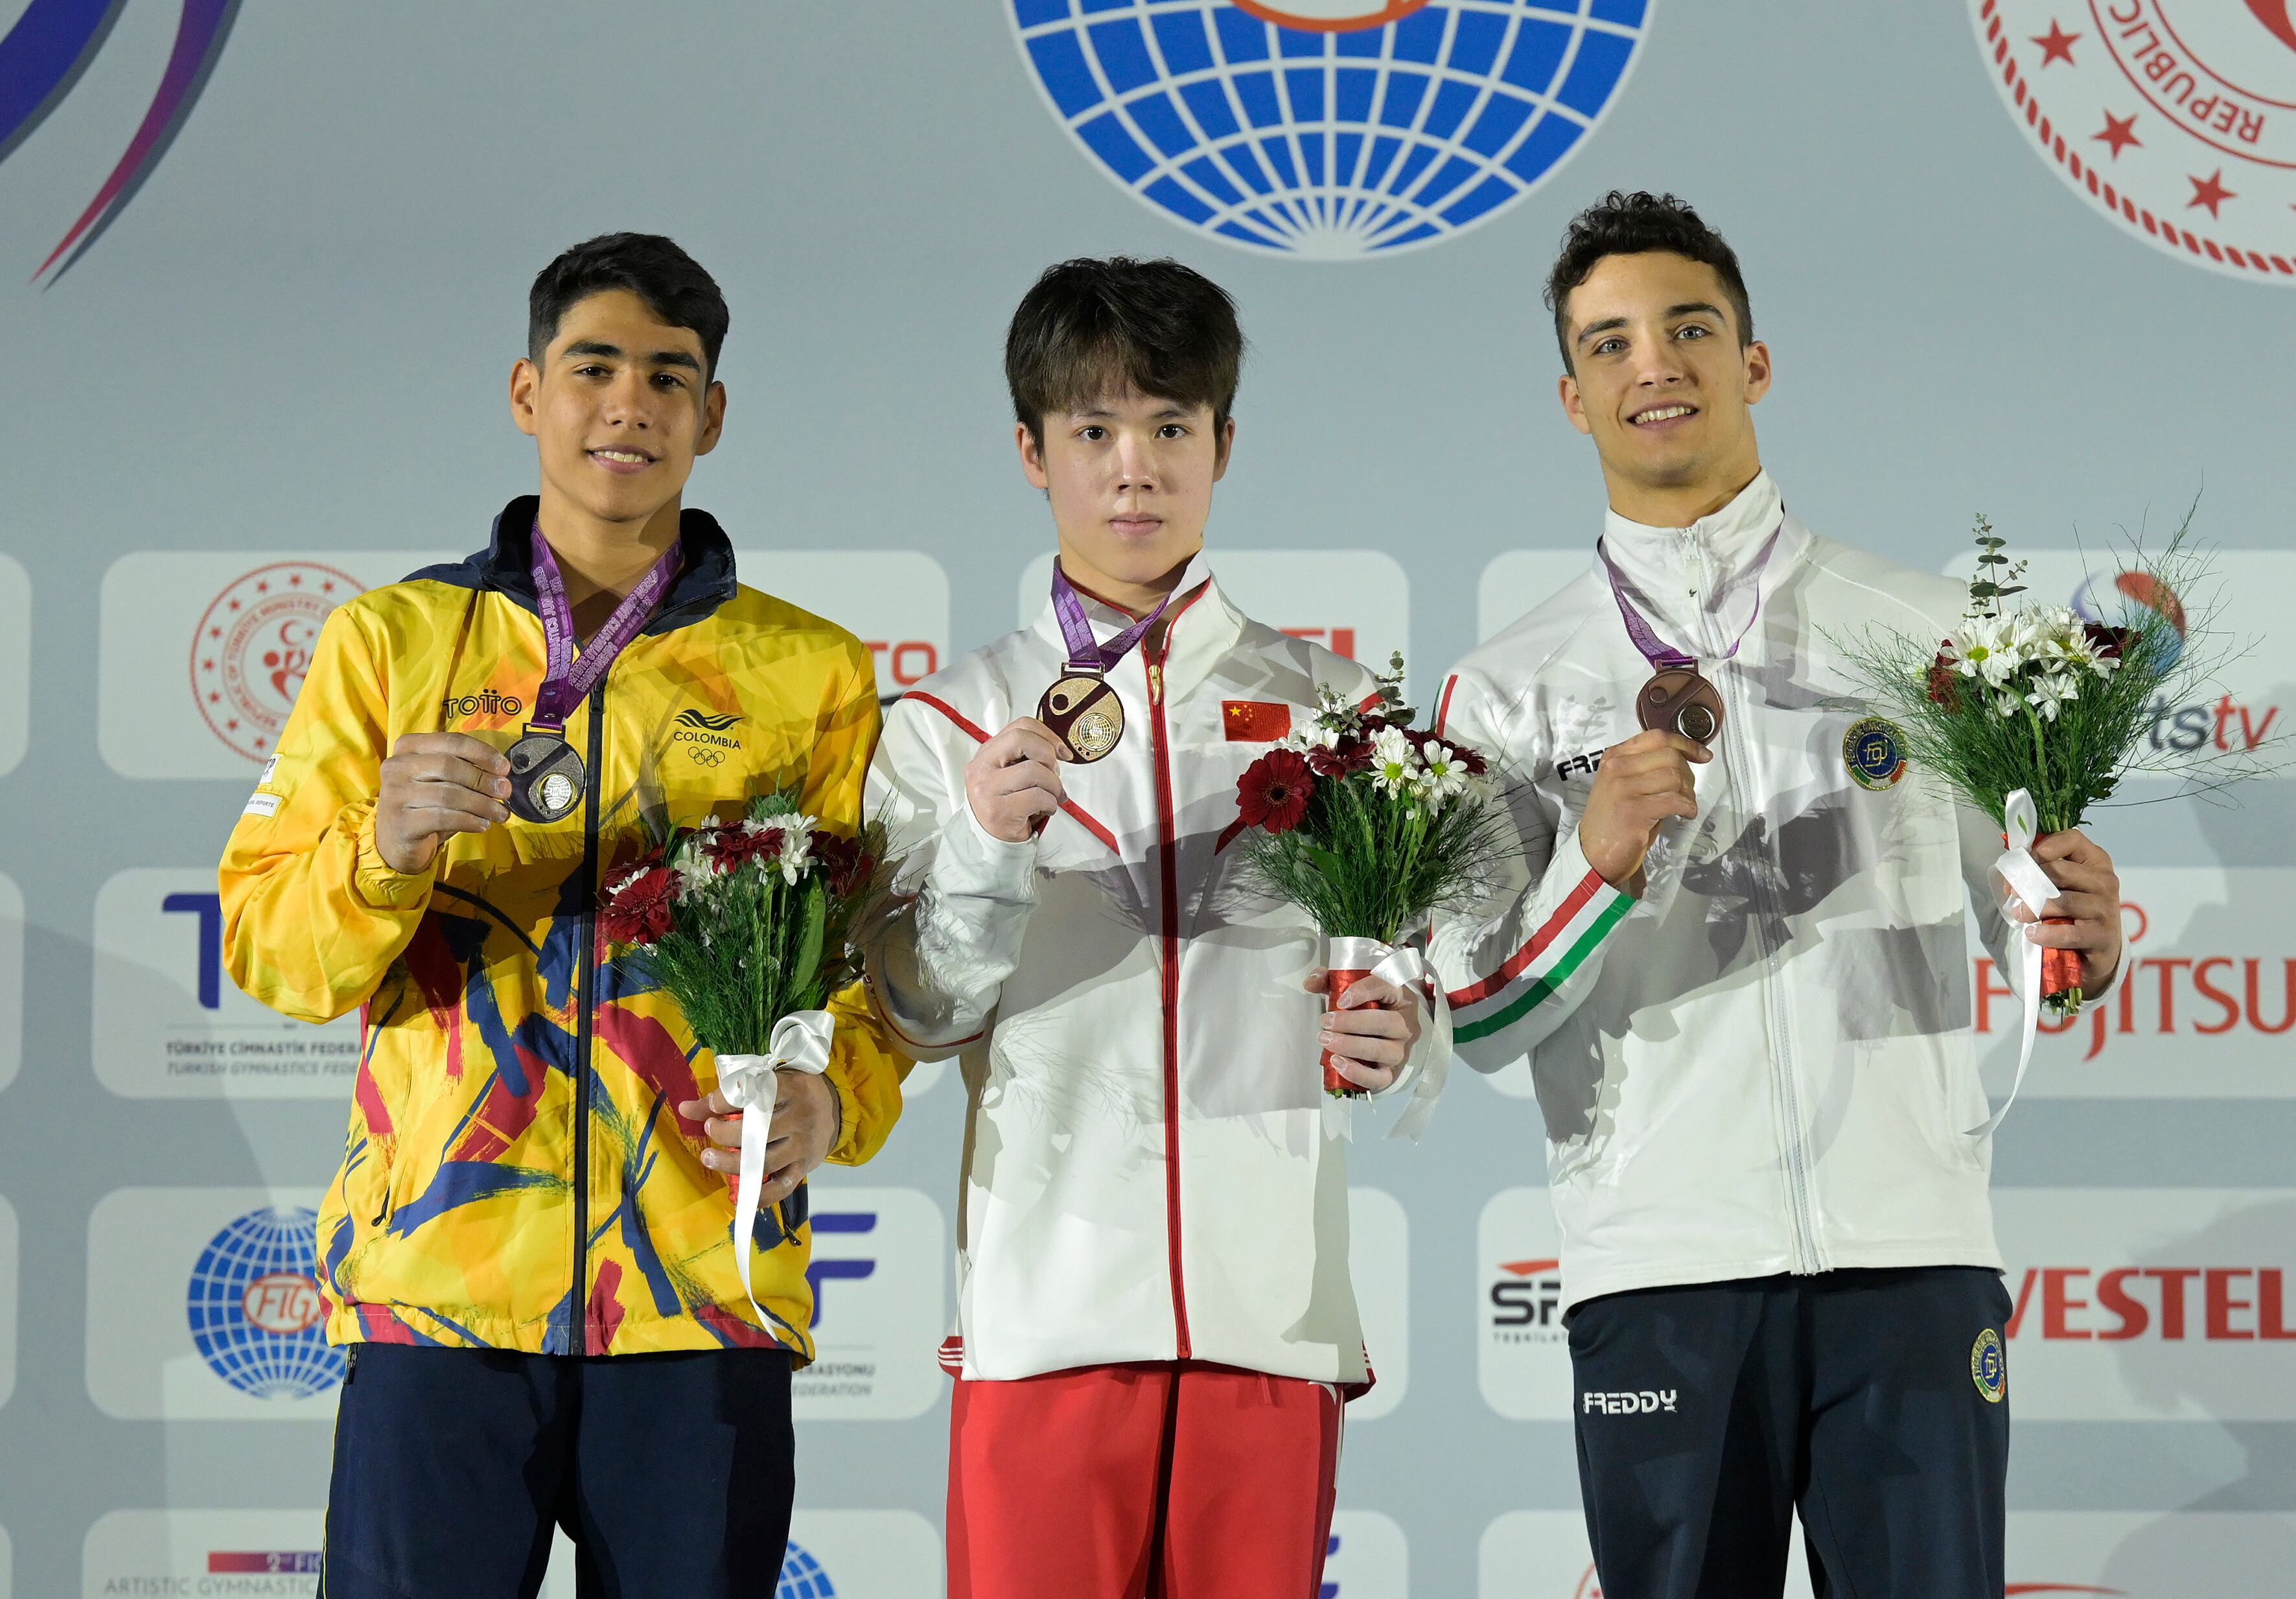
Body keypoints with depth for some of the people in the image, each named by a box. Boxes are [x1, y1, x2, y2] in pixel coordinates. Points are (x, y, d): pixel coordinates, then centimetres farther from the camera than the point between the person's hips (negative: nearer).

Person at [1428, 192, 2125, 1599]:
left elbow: (2032, 925, 15)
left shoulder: (1931, 630, 13)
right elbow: (1474, 1027, 4)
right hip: (1661, 1267, 0)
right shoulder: (1509, 694, 10)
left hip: (1912, 1247, 0)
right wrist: (1599, 864, -12)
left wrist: (2087, 940, -8)